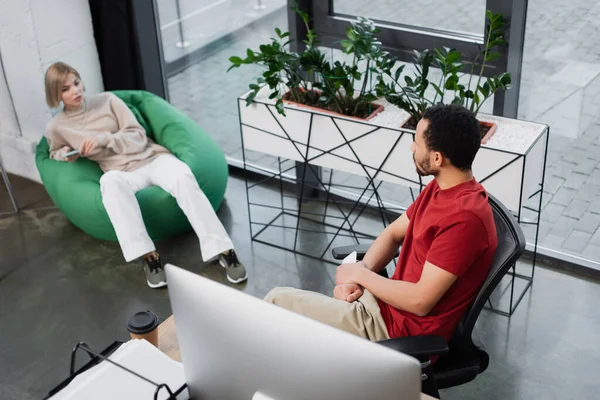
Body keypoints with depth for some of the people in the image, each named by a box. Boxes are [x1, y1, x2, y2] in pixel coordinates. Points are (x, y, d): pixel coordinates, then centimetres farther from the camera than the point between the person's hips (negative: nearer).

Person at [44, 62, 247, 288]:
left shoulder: (107, 100, 7)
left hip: (152, 157, 1)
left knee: (183, 177, -34)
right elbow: (56, 155, 27)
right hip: (124, 172, -1)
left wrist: (103, 138, -13)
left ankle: (223, 250, -38)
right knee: (109, 180, -40)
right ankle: (147, 256, -45)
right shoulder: (56, 128, 7)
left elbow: (138, 137, 3)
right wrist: (66, 154, 2)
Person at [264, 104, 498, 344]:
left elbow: (420, 301, -25)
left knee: (278, 303, -5)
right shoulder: (441, 187, 5)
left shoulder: (464, 218, -26)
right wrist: (358, 275, -4)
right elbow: (393, 233, 14)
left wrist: (360, 274, -10)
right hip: (388, 303, 9)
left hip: (402, 331, -9)